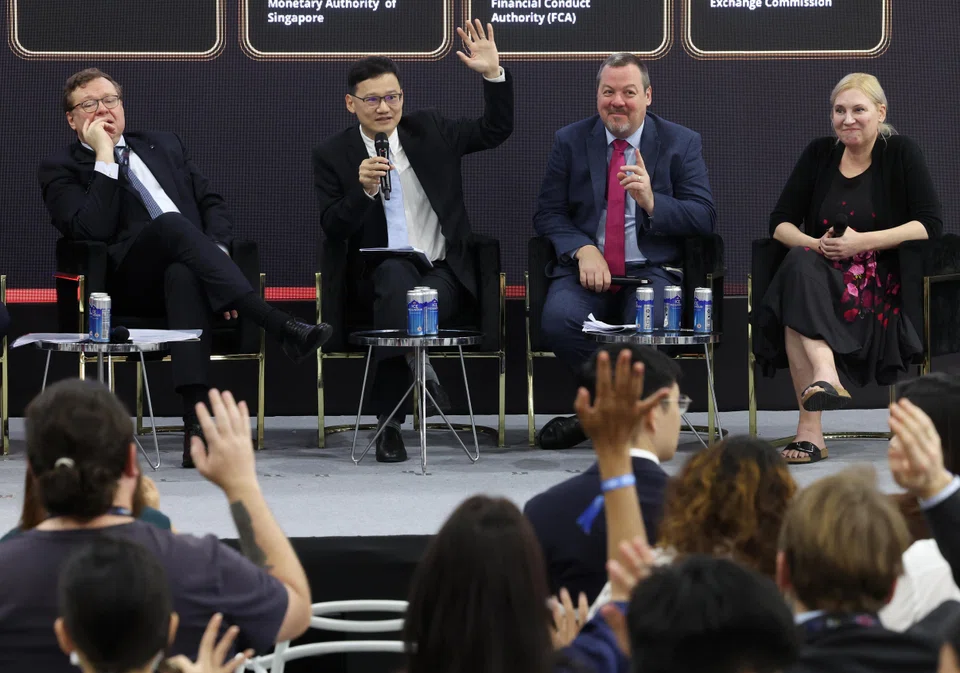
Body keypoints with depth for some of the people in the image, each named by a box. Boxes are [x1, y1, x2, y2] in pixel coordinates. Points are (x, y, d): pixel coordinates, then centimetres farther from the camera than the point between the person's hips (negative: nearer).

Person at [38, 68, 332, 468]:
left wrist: (216, 253, -1)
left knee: (183, 274, -37)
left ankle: (196, 415, -55)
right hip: (129, 282, -3)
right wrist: (104, 157, -4)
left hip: (184, 267, 3)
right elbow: (92, 231, -6)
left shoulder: (165, 146, 28)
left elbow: (214, 205, 20)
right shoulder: (61, 170, 13)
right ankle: (282, 328, -47)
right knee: (171, 223, -35)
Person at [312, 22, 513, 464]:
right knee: (396, 276, -37)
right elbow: (333, 230, -2)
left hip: (445, 275, 1)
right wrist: (363, 190, -20)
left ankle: (389, 421, -23)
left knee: (406, 301, -34)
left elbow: (495, 131, 9)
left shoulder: (429, 130, 8)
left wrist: (493, 74, -5)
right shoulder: (333, 156, 3)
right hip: (380, 275, -1)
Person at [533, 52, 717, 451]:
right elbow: (547, 214, 8)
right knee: (559, 320, -32)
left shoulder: (681, 144, 7)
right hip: (588, 269, 1)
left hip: (652, 271, -1)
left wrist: (652, 202, -19)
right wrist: (583, 250, -13)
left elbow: (704, 218, 0)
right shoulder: (570, 142, 11)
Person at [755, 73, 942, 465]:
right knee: (799, 265, -36)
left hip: (880, 280, -3)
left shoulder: (900, 153, 4)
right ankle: (825, 378, -54)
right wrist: (813, 244, -10)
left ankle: (811, 428, -48)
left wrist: (864, 241, -16)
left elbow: (930, 224, -5)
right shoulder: (818, 155, 14)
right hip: (820, 274, 3)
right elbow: (780, 223, 12)